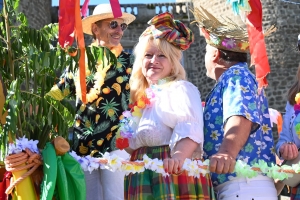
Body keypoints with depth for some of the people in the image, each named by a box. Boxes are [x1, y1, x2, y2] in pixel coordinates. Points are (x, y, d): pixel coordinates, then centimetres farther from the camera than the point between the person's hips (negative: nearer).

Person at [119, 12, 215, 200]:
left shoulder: (181, 89, -2)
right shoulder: (142, 96, 20)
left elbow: (190, 129, -20)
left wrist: (178, 157, -36)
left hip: (173, 173, -7)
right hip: (143, 176, 7)